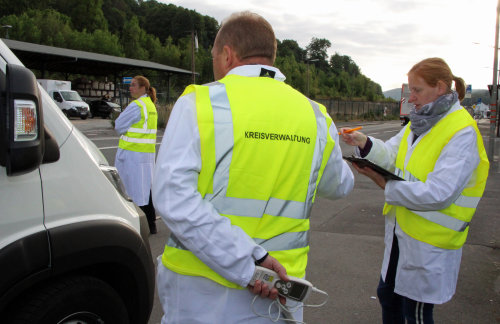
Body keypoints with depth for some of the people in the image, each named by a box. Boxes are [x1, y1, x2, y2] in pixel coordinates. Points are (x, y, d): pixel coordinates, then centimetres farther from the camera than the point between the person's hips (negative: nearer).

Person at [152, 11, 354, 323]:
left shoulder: (199, 102, -9)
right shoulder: (317, 117, 1)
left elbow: (172, 197, -20)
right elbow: (338, 186, 17)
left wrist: (249, 262, -20)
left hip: (201, 290, -2)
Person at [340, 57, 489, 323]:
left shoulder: (463, 132, -20)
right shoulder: (419, 122, 7)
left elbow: (438, 194, -27)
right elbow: (392, 155, 0)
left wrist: (386, 185, -20)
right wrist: (364, 143, -18)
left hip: (430, 241, -8)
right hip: (401, 231, 8)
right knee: (387, 295, 22)